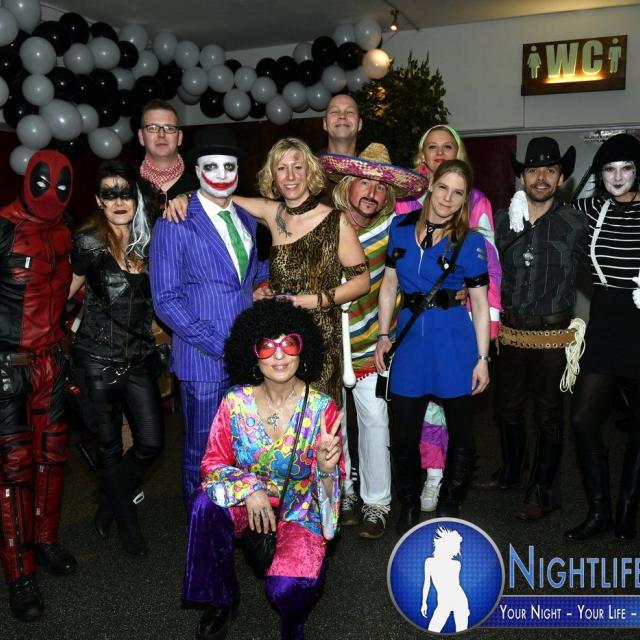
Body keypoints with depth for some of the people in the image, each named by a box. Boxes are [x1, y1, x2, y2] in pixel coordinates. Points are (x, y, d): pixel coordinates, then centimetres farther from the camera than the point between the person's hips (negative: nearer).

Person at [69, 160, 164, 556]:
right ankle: (127, 523, 33)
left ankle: (109, 503, 33)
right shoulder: (88, 242, -5)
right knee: (110, 445, 9)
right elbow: (70, 286, 7)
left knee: (151, 442, 3)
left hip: (140, 358, 3)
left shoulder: (149, 240, 3)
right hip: (99, 359, -3)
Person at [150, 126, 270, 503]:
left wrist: (262, 281, 10)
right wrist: (219, 344, -16)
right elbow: (166, 300, -11)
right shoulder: (175, 224, -6)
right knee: (202, 452, 7)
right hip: (204, 359, -5)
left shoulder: (247, 219, 13)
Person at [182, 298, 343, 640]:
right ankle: (219, 600, -3)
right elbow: (212, 463, -5)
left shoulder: (322, 408, -16)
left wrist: (326, 468, -35)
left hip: (299, 512, -2)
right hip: (245, 503, 2)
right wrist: (248, 489, -23)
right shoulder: (236, 401, -12)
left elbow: (331, 492, -11)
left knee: (286, 588, -27)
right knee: (205, 504, -29)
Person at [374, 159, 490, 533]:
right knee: (403, 437, 6)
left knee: (461, 433, 10)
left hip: (454, 341, -2)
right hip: (410, 337, 2)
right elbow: (389, 285, 9)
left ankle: (449, 508, 33)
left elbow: (480, 303, -2)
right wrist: (383, 336, 4)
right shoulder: (402, 228, 3)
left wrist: (483, 358, -5)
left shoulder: (469, 242, -5)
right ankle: (410, 506, 30)